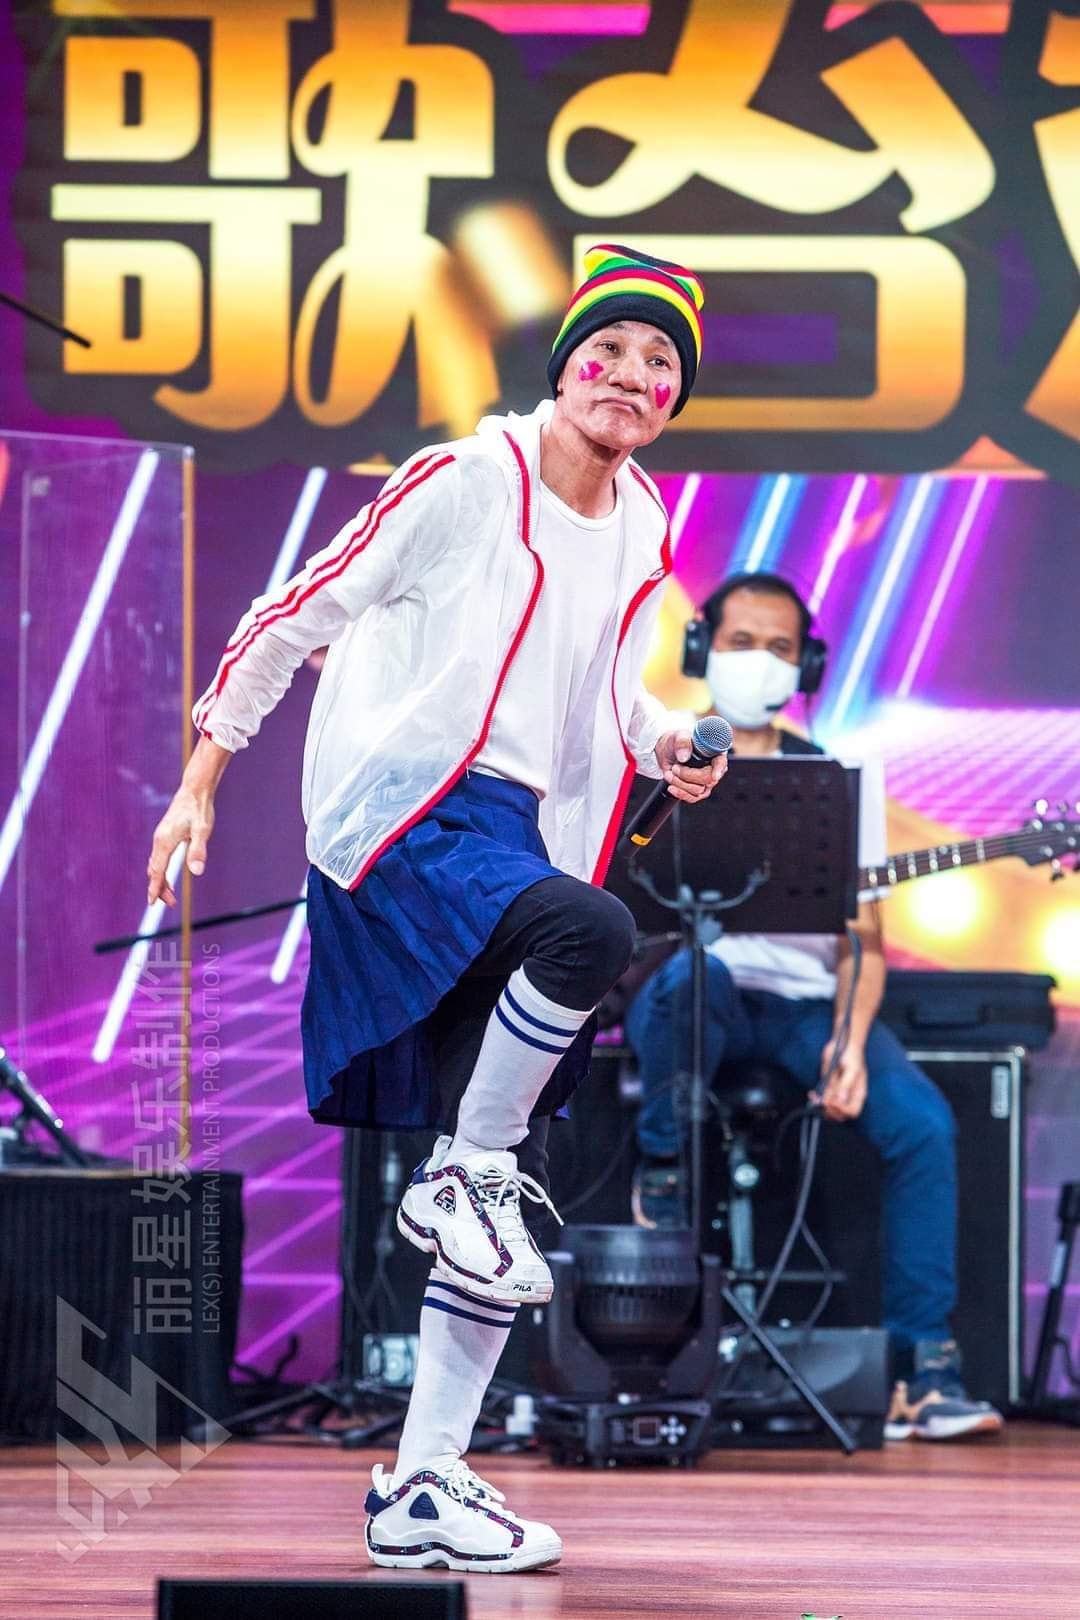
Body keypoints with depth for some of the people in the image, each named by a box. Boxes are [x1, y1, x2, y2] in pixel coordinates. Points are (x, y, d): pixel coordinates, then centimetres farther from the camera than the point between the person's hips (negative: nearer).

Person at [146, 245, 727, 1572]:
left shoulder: (641, 529, 12)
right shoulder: (468, 481, -8)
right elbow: (299, 616, -4)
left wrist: (666, 747, 6)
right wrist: (201, 784, -6)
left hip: (520, 836, 7)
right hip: (404, 815, -7)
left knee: (507, 1191, 3)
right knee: (591, 932, -38)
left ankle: (422, 1488, 8)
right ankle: (465, 1176, -16)